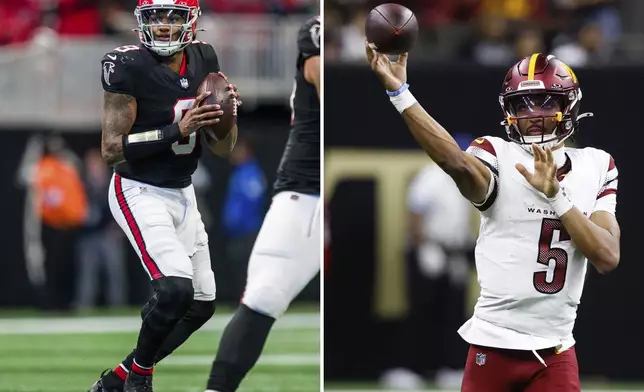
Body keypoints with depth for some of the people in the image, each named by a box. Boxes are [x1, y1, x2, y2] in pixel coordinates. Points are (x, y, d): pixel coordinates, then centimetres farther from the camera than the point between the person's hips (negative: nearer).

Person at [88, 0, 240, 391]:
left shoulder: (204, 60, 1)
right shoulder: (130, 66, -18)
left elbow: (223, 148, 6)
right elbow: (111, 149, -21)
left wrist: (227, 113, -16)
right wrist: (177, 130, -28)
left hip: (182, 194, 8)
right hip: (140, 193, -8)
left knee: (202, 304, 9)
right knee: (176, 289, -24)